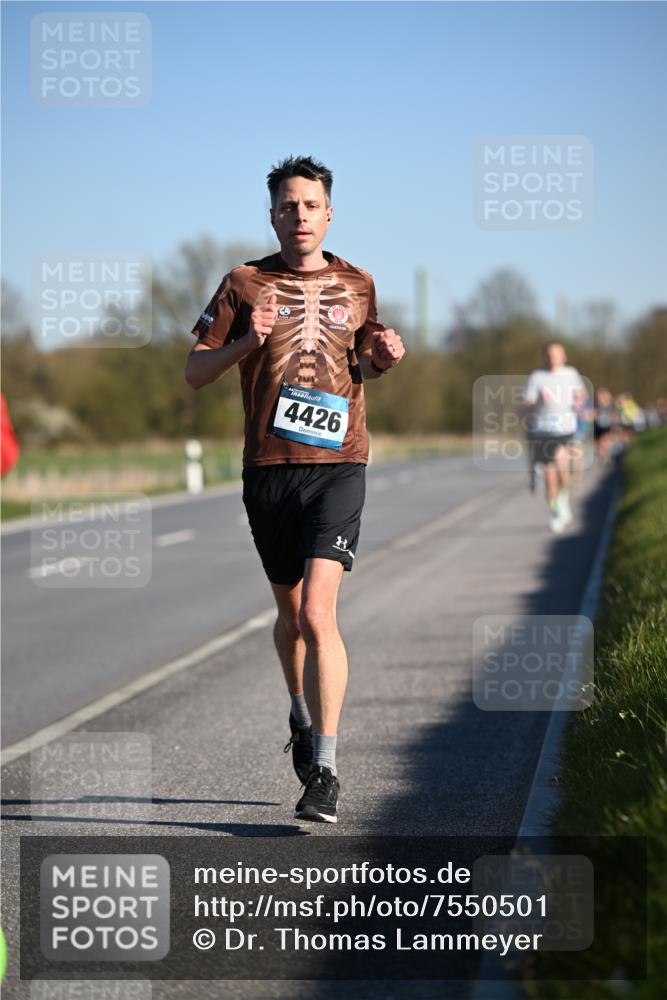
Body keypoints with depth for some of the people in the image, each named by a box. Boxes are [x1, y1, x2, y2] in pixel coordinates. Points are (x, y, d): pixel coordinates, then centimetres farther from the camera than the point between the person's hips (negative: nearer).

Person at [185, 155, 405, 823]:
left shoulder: (357, 286, 10)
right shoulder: (244, 285, 5)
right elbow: (195, 372, 6)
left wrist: (384, 356, 2)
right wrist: (245, 342, -13)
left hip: (339, 466, -1)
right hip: (268, 468, 1)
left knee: (317, 613, -16)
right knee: (290, 613, 15)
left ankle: (325, 771, -14)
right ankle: (303, 717, 43)